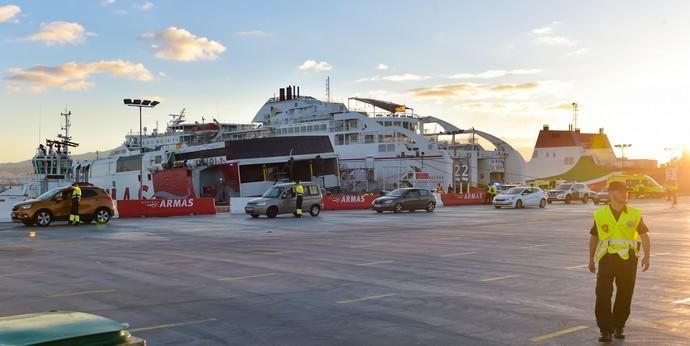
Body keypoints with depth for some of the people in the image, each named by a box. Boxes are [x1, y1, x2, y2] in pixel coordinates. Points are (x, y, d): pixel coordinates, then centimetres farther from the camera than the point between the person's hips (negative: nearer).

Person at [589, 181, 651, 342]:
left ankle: (618, 327, 28)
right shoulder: (600, 214, 1)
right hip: (607, 258, -1)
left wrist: (646, 256, -13)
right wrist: (591, 259, 12)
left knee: (625, 296, 10)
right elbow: (594, 237, 10)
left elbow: (644, 236, -1)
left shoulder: (635, 214, 0)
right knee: (603, 295, -6)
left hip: (628, 259, 1)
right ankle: (605, 330, 3)